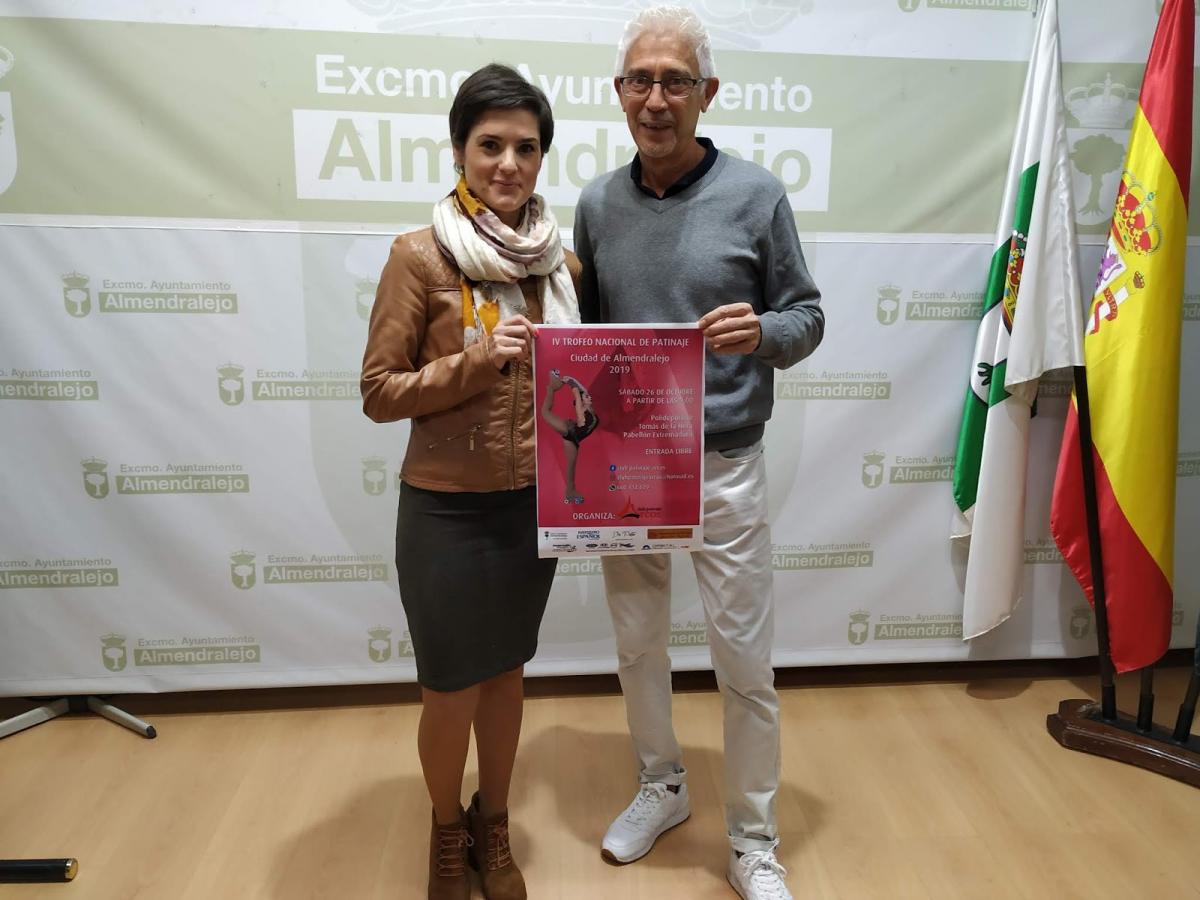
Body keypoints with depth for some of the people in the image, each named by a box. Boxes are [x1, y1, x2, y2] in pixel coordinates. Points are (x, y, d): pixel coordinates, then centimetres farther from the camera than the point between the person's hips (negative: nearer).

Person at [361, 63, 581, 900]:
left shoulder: (562, 260, 1)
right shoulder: (420, 255, -11)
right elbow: (379, 392, -10)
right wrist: (473, 365, -23)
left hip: (533, 505, 4)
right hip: (446, 511, -4)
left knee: (506, 673, 19)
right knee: (450, 692, 11)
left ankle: (494, 827, 43)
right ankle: (448, 832, 40)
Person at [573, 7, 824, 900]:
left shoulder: (755, 194, -5)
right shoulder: (596, 204, 4)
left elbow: (808, 316, -1)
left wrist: (762, 333, -23)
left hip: (724, 464, -3)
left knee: (745, 659, 5)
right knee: (638, 643, 16)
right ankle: (662, 787, 41)